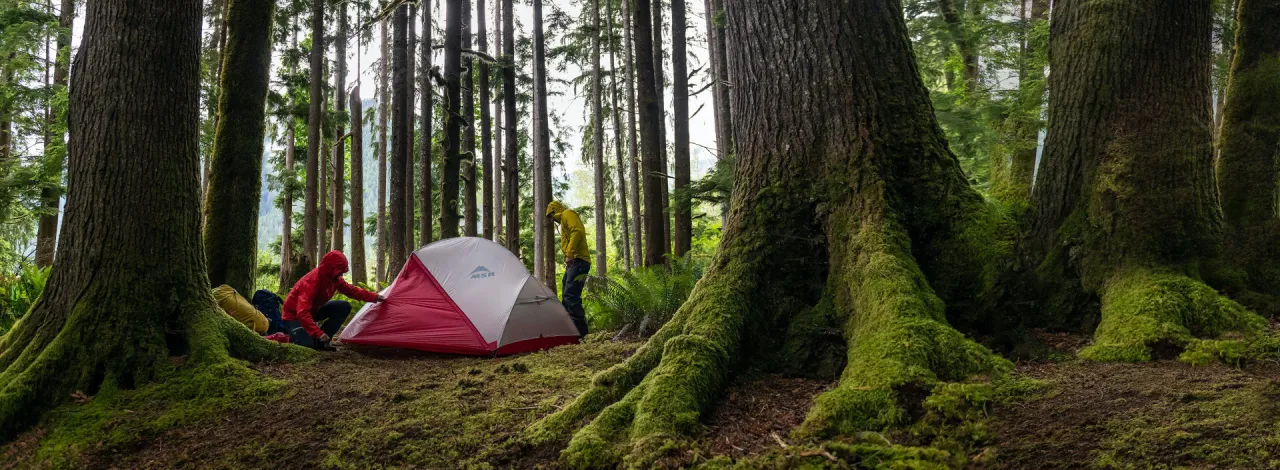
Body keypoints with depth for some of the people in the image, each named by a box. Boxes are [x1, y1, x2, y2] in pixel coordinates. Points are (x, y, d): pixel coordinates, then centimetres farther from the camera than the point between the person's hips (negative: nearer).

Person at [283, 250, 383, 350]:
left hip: (313, 310, 8)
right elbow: (302, 313, -41)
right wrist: (318, 333, -47)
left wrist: (375, 297, 0)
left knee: (344, 307, -11)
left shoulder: (334, 278, -10)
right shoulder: (311, 281, -35)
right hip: (294, 315, -8)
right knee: (309, 344, -29)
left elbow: (351, 290, 6)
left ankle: (322, 341, -5)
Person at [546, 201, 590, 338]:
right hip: (573, 263, 11)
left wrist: (570, 254, -25)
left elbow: (578, 232, -20)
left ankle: (580, 331, -19)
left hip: (578, 261, -11)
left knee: (571, 296, -17)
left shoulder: (567, 214, -2)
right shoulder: (564, 221, 28)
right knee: (568, 296, 12)